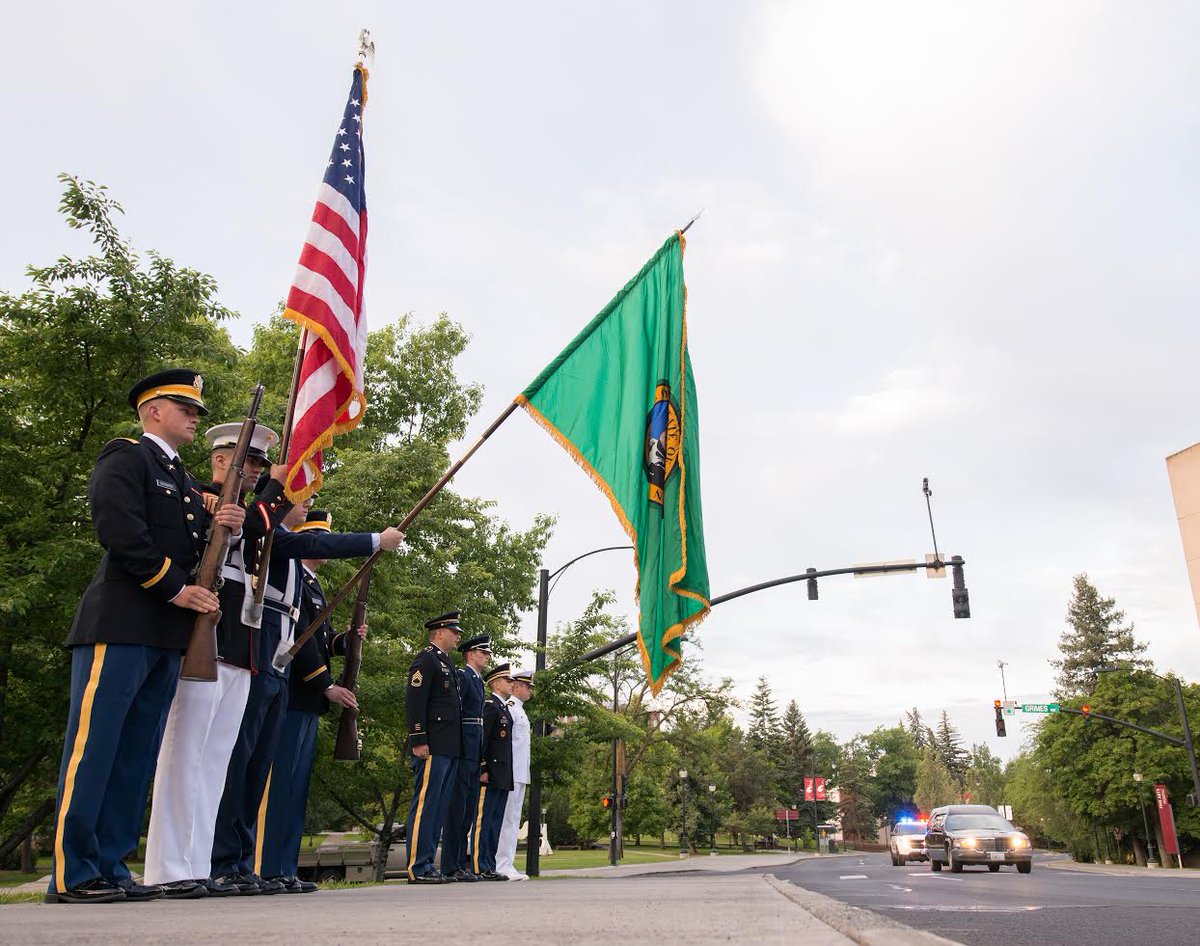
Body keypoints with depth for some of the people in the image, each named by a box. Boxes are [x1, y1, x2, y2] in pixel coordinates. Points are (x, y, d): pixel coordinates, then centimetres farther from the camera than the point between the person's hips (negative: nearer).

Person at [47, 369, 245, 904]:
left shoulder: (184, 482, 25)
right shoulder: (125, 458, 0)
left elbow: (197, 548, 21)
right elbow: (119, 529, -14)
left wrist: (227, 527, -1)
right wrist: (175, 589, -13)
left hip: (167, 635, 8)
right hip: (120, 624, -8)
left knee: (136, 756, 7)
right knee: (93, 746, -5)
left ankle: (110, 868, 13)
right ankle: (70, 875, 1)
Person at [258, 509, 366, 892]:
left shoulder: (314, 586, 22)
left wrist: (347, 638, 5)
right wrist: (327, 685, -14)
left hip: (309, 700, 10)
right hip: (292, 696, -10)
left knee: (297, 785, 9)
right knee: (281, 782, -7)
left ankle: (285, 868, 14)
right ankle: (269, 870, -2)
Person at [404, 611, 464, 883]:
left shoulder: (445, 662, 23)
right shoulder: (426, 659, -6)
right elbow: (415, 701, -15)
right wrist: (418, 741, -21)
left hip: (448, 749, 10)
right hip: (433, 748, -10)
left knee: (439, 807, 10)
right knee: (425, 805, -7)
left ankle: (428, 865, 15)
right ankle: (417, 868, -4)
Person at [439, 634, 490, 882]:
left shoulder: (478, 681, 21)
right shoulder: (461, 676, -7)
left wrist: (482, 755, 18)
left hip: (475, 754, 9)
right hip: (463, 748, -9)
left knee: (469, 807, 11)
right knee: (457, 806, -6)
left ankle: (462, 861, 17)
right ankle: (451, 867, -2)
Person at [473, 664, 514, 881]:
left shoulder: (504, 708, 21)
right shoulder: (490, 706, -9)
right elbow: (482, 738, -16)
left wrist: (507, 775, 19)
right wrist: (483, 769, -20)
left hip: (503, 777, 10)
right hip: (490, 775, -10)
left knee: (496, 822, 11)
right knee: (483, 820, -6)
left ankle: (489, 866, 15)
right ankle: (479, 868, -3)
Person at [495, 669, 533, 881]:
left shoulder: (520, 710, 21)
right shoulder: (509, 708, -10)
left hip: (520, 775, 10)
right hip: (511, 774, -10)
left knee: (514, 820, 10)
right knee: (508, 820, -8)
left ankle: (507, 864, 14)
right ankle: (503, 866, -5)